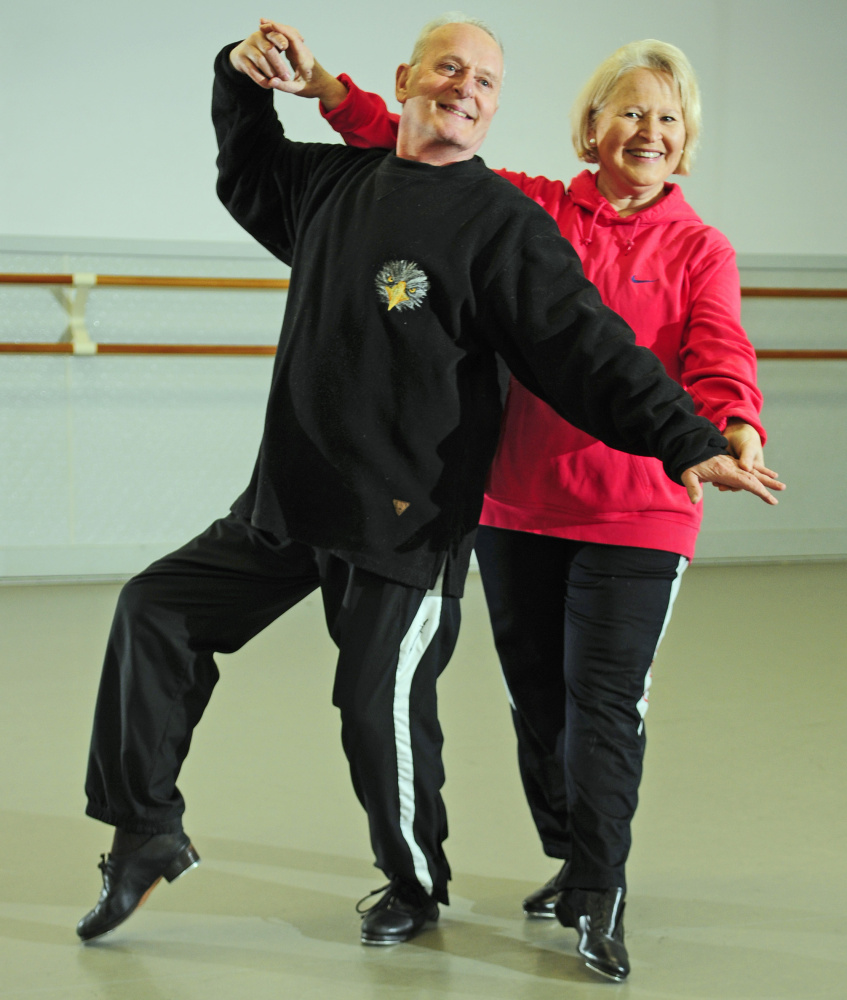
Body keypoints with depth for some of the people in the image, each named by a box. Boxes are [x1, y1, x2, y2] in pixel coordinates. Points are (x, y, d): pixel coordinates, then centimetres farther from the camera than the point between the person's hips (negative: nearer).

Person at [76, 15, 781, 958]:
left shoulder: (503, 223, -9)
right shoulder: (336, 183, 9)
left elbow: (587, 348, -16)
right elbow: (248, 179, 30)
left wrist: (688, 440, -26)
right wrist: (245, 82, 13)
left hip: (409, 525, -6)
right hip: (287, 506, 6)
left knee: (380, 705, -1)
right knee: (156, 609, 7)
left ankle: (416, 886, 27)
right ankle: (147, 828, 21)